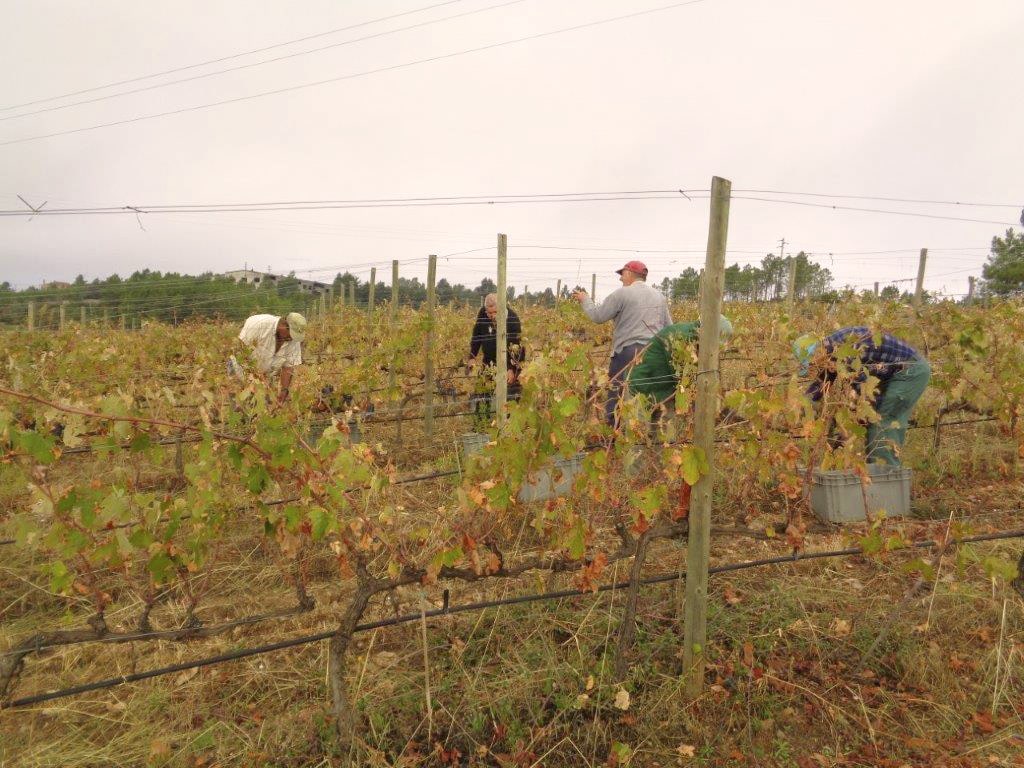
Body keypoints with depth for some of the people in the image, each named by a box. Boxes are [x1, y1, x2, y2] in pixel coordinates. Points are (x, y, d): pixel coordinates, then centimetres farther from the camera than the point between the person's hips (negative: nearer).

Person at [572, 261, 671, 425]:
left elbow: (598, 316, -1)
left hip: (628, 351, -6)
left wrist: (584, 299, 14)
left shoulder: (622, 293, -4)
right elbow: (669, 328, 17)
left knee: (616, 399, 0)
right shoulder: (660, 297, 15)